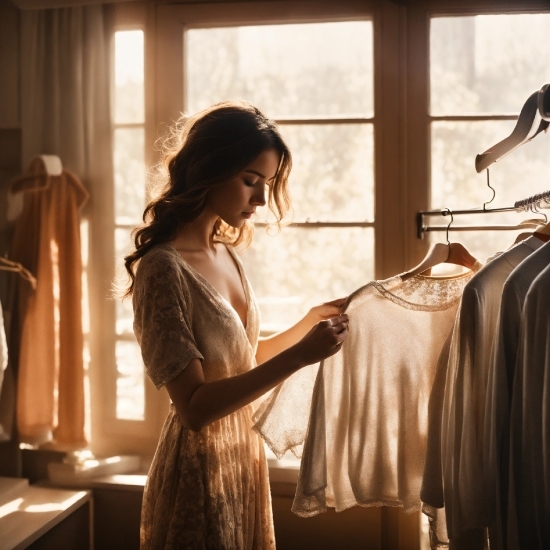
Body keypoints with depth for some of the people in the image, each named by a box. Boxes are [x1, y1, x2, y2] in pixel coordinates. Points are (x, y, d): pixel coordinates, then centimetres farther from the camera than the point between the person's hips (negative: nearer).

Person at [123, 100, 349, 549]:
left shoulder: (226, 255, 4)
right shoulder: (163, 268, -20)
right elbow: (193, 406, -24)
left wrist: (310, 322, 1)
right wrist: (298, 356, -27)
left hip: (243, 455, 8)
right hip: (199, 469, -8)